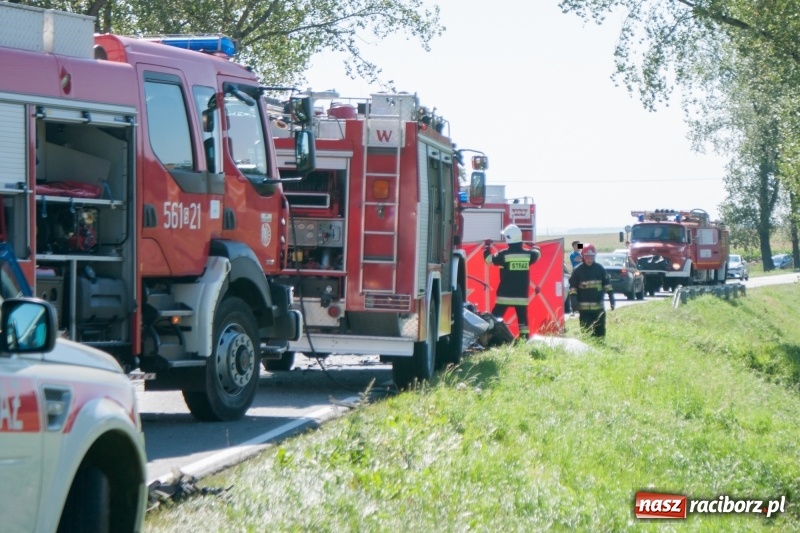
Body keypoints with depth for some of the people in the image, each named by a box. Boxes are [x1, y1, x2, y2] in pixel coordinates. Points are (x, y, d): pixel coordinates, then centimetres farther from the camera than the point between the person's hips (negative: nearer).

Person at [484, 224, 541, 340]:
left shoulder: (504, 254, -11)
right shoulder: (528, 254, -2)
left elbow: (488, 258, 2)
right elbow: (537, 253, 20)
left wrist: (487, 246, 20)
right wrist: (534, 247, 42)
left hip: (505, 295, -3)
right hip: (522, 295, 3)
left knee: (496, 317, 2)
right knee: (522, 318, 8)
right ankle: (524, 337, 3)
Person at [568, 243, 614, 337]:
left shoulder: (600, 268, 5)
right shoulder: (578, 270, -1)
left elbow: (607, 284, 9)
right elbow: (573, 287, -2)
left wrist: (611, 298, 2)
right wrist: (574, 300, -14)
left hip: (599, 306, 2)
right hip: (584, 308, -2)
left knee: (600, 332, 7)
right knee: (586, 331, -3)